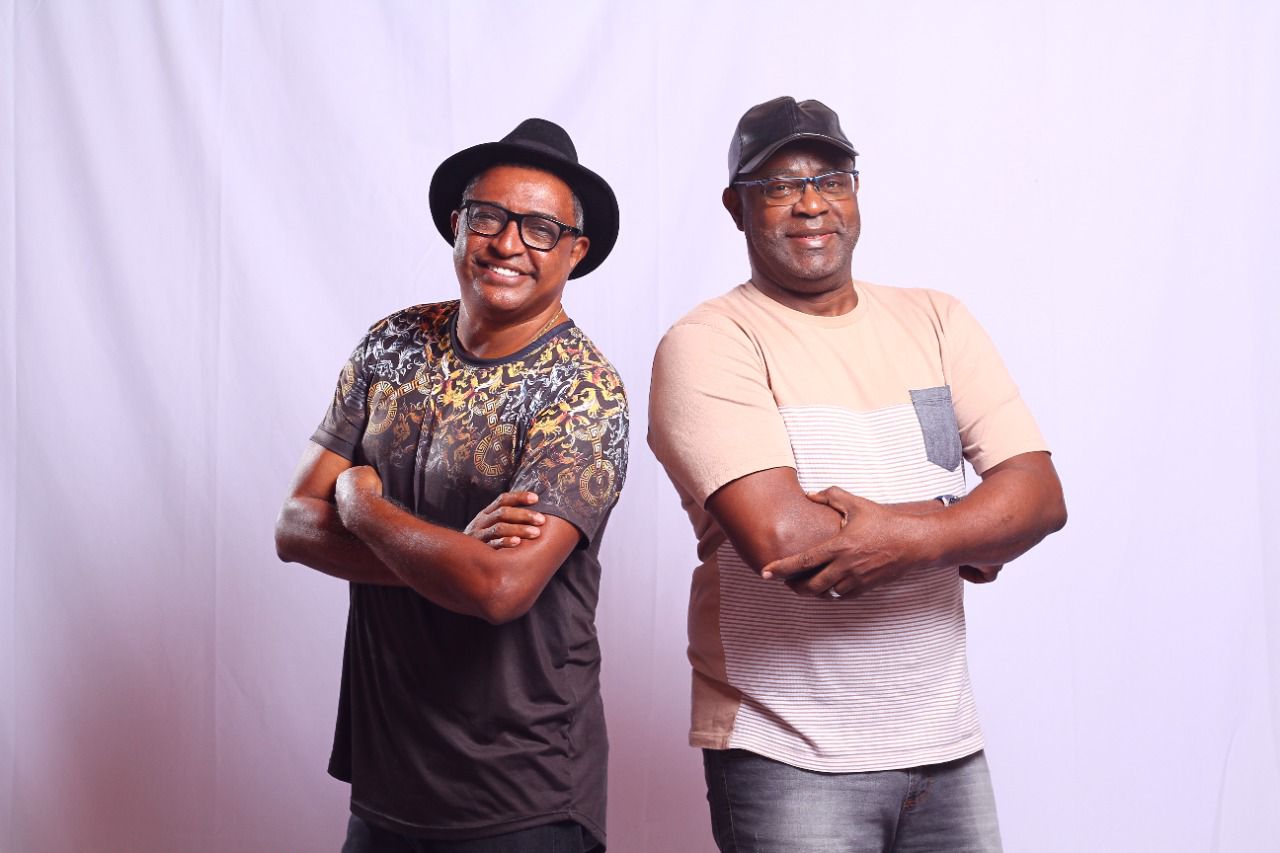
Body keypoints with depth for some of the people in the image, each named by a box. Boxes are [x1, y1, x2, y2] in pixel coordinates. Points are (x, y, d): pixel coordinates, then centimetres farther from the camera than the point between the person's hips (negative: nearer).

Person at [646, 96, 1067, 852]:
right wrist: (966, 536, -12)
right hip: (787, 756, -4)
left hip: (947, 740, 5)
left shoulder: (935, 321, 6)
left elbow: (1042, 495, -3)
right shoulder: (708, 344, -10)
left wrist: (907, 540, -22)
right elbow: (779, 539, -23)